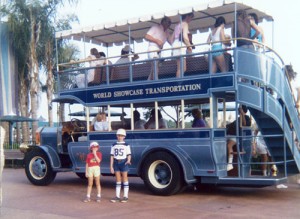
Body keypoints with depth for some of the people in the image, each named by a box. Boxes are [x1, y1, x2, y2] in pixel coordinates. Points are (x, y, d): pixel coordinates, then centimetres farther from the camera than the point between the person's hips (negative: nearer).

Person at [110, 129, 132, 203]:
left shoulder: (126, 145, 0)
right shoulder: (114, 145, 8)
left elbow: (129, 155, -3)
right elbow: (112, 156, 7)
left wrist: (128, 161, -25)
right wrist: (111, 166, 3)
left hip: (123, 162, -3)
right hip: (116, 162, 3)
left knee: (125, 179, 1)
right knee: (118, 179, 7)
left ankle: (125, 196, 6)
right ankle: (117, 196, 12)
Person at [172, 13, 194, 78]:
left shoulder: (178, 25, 24)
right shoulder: (185, 23, -1)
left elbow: (172, 37, 22)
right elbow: (185, 36, -14)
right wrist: (189, 46, -13)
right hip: (181, 45, -9)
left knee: (180, 68, 6)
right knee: (182, 68, -12)